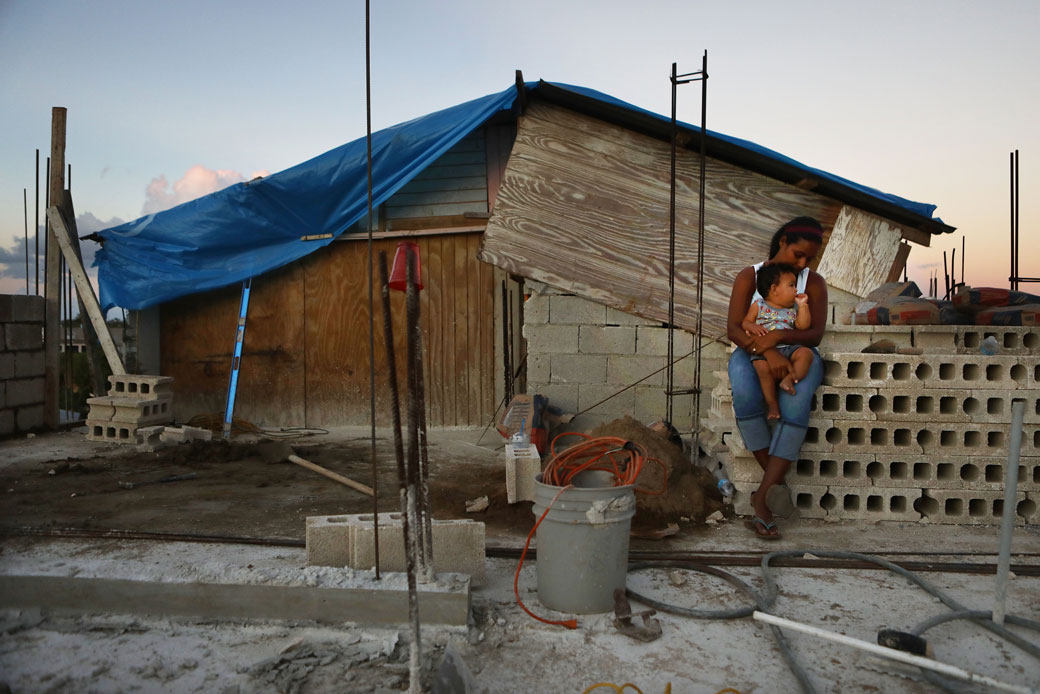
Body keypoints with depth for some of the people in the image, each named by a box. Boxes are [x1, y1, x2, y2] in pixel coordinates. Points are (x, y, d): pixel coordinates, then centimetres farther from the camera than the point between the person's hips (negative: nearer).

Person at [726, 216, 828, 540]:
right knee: (745, 394, -37)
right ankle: (776, 481, -24)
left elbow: (815, 333, -5)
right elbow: (733, 328, -9)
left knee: (796, 401, -35)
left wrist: (779, 336, -26)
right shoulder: (749, 276, 3)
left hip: (797, 353, 1)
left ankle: (762, 498, -34)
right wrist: (768, 353, -26)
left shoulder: (814, 282, 8)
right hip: (752, 352, -1)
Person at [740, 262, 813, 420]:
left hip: (788, 348, 4)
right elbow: (745, 322, 9)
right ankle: (772, 404, -19)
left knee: (806, 353, -25)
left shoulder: (793, 308, 19)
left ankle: (790, 378, -30)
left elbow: (803, 325, 10)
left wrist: (803, 305, 5)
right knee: (763, 368, -32)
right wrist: (753, 327, -14)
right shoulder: (759, 306, 8)